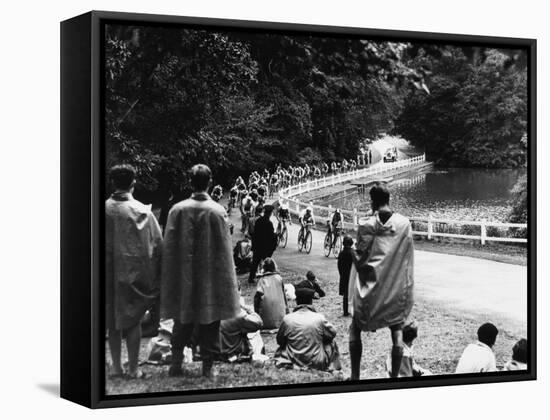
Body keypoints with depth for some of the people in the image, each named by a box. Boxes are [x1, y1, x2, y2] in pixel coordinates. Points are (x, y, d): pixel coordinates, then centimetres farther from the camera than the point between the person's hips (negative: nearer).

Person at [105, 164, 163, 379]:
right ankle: (133, 367, 6)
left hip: (109, 273, 1)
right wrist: (153, 277, 6)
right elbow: (156, 244, -4)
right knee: (133, 321, 6)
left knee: (113, 321, 11)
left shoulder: (103, 210, -5)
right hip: (135, 271, -1)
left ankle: (116, 367, 13)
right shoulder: (142, 211, -8)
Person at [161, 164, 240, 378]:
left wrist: (171, 278, 8)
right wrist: (227, 278, 2)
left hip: (183, 276, 2)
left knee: (182, 323, 14)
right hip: (211, 277, -2)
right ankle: (207, 366, 10)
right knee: (209, 324, 8)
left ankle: (176, 364, 15)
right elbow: (224, 249, -8)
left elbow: (169, 246, -1)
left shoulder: (177, 210, -7)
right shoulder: (217, 211, -11)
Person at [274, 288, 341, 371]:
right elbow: (332, 333, 5)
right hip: (317, 364, -2)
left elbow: (279, 341, 4)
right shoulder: (319, 318, -12)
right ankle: (333, 367, 25)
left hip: (294, 362, 2)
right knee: (332, 343, 25)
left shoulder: (287, 319, -10)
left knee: (282, 347, 34)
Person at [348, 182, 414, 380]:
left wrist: (352, 254, 11)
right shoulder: (404, 223, -6)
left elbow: (360, 260, -9)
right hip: (397, 287, 1)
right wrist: (407, 287, 9)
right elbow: (407, 258, 0)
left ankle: (355, 376, 12)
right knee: (397, 330, 10)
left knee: (355, 329, 14)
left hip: (370, 287, -1)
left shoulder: (365, 224, -11)